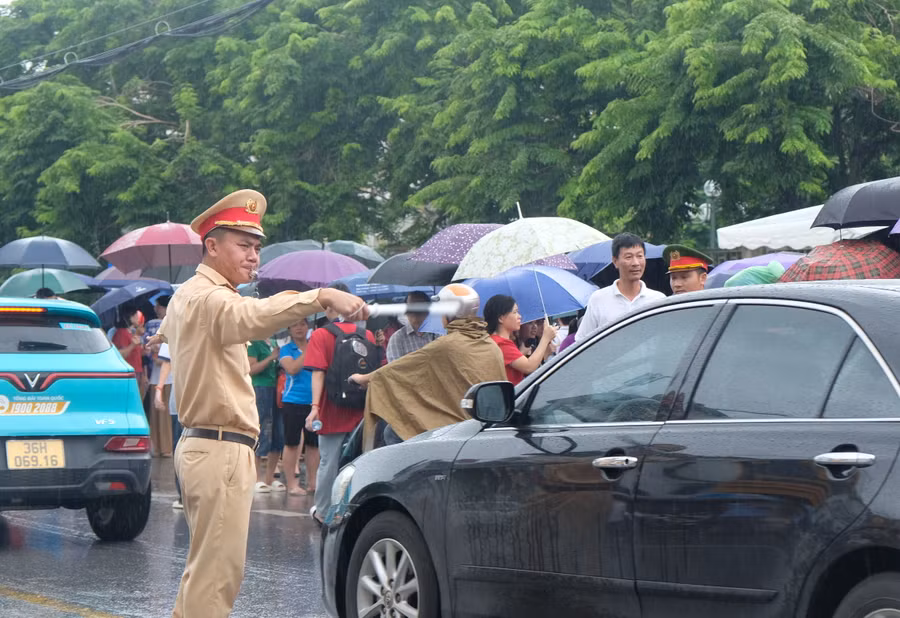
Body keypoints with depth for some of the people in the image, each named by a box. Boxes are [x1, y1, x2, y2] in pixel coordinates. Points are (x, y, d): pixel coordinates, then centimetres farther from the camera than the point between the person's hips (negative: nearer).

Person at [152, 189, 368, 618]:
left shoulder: (186, 295, 18)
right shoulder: (208, 297, -15)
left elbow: (168, 331, 42)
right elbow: (251, 316, -38)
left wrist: (165, 334, 68)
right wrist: (320, 298, -51)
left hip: (198, 446, 11)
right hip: (221, 450, -11)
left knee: (206, 564, 18)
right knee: (219, 570, -11)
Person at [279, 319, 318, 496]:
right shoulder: (286, 349, 2)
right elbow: (292, 368, -15)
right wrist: (308, 350, -15)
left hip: (314, 401, 3)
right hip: (293, 400, -3)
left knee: (313, 443, 7)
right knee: (292, 443, -1)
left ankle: (312, 482, 14)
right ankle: (291, 483, 3)